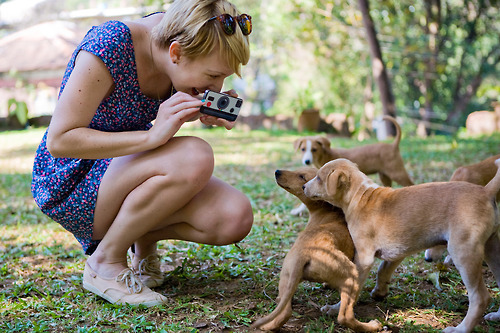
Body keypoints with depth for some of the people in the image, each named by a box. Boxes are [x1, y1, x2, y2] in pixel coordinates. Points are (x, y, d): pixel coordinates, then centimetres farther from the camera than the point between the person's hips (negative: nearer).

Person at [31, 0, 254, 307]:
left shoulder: (174, 33, -7)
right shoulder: (107, 46, -27)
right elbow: (59, 140, -27)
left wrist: (210, 113, -13)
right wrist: (152, 135, -35)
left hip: (129, 165, 6)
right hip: (71, 182, -6)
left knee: (235, 218, -17)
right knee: (195, 157, -33)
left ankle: (144, 237, 11)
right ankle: (105, 263, -14)